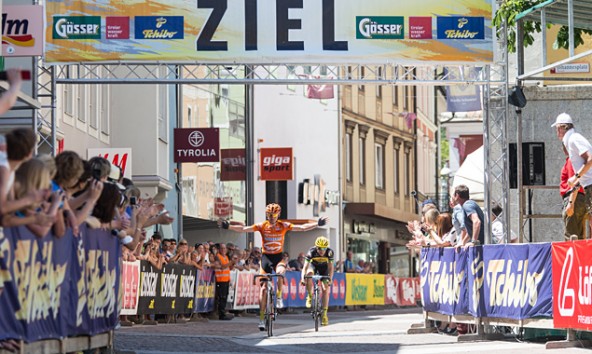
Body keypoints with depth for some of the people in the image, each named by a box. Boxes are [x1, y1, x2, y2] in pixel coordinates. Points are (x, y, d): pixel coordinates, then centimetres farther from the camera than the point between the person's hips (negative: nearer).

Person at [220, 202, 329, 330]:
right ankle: (261, 317, 4)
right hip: (266, 257, 0)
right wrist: (228, 226, -23)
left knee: (280, 272, -35)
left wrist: (317, 224, -18)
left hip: (278, 257, 0)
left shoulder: (283, 226, -4)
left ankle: (279, 296, -8)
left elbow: (302, 228, -8)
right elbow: (244, 229, -12)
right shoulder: (262, 226, -5)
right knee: (263, 287, -2)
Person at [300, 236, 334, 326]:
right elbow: (305, 267, -36)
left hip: (324, 267, 1)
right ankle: (309, 296, -13)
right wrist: (302, 278, -52)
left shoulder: (330, 252, -31)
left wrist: (330, 279, -46)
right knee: (309, 273, -35)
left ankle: (324, 314, -4)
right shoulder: (311, 252, -33)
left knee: (325, 289, -10)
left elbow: (330, 267, -31)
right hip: (313, 265, -1)